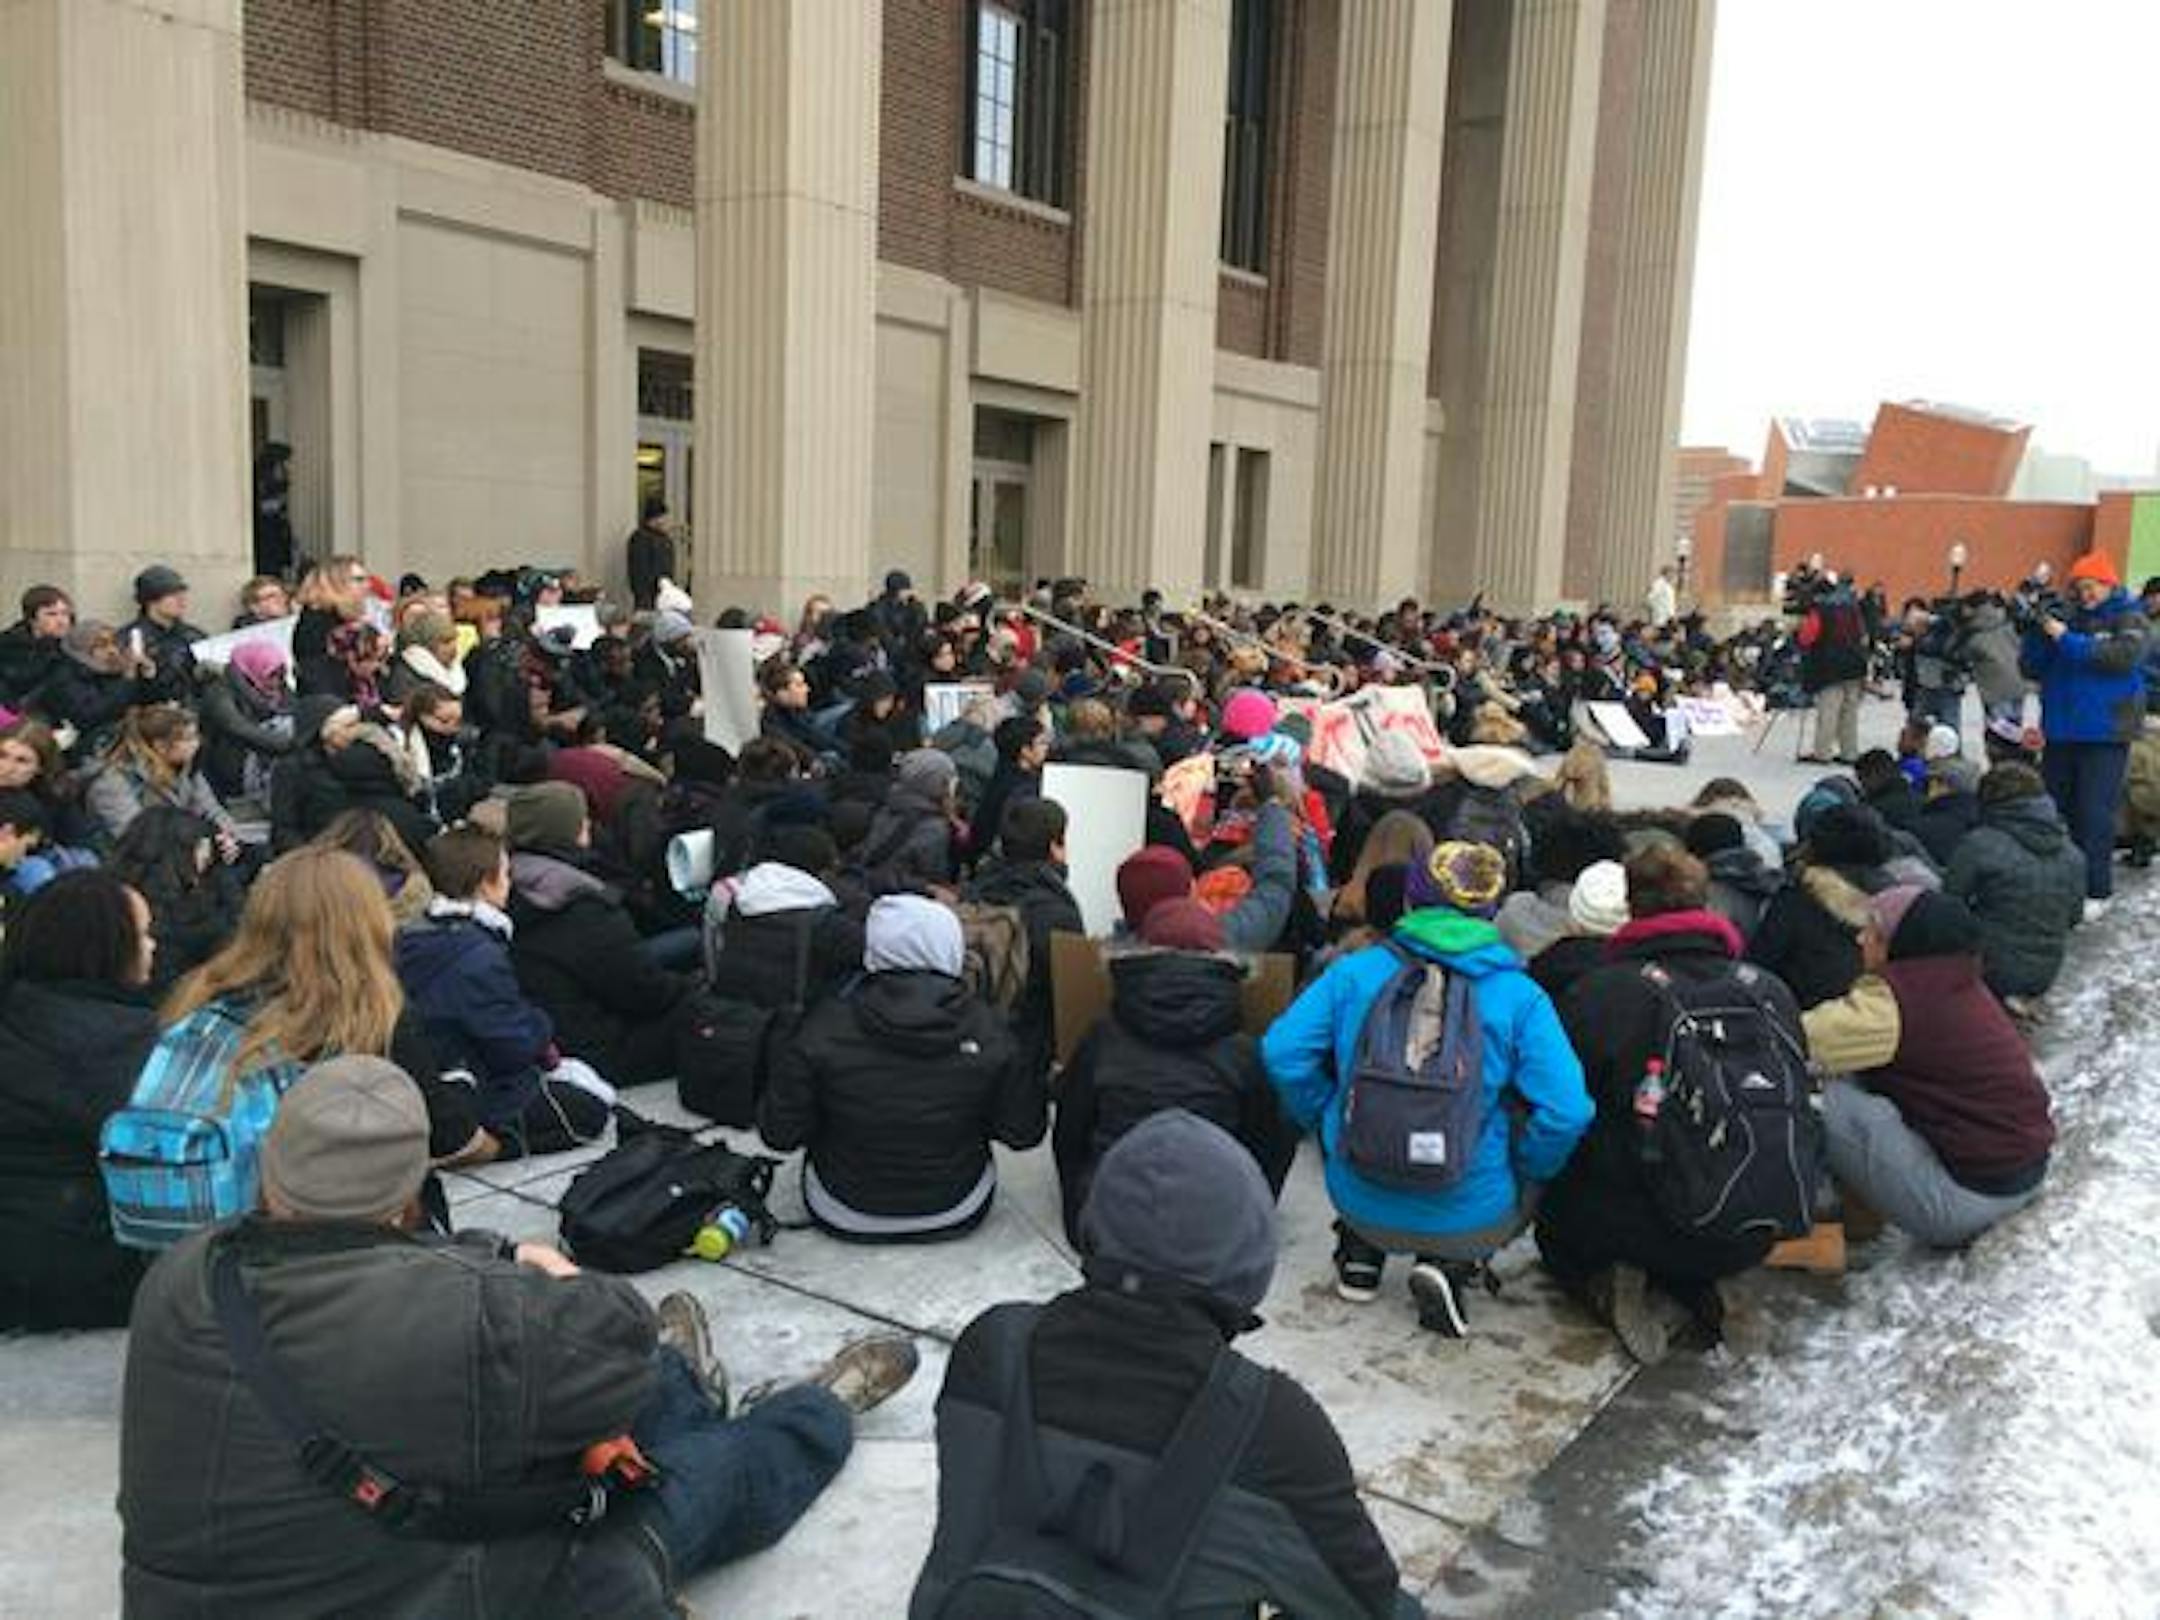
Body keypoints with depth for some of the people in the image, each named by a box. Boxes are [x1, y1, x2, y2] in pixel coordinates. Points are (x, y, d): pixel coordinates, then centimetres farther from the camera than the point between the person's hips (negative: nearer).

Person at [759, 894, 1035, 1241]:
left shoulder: (827, 1026, -22)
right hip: (956, 1214, 1)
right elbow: (1025, 1132, -9)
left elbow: (779, 1134, -14)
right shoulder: (986, 1028, -18)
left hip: (844, 1217, 0)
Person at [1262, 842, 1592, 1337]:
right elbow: (1565, 1111, -16)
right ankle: (1454, 1267, 5)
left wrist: (1328, 1122, 9)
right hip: (1469, 1220, -3)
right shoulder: (1519, 996, -7)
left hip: (1359, 1204, 3)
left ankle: (1360, 1256, 21)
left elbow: (1283, 1053, -9)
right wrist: (1523, 1172, 3)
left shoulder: (1355, 972, -3)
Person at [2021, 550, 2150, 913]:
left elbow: (2124, 655, -19)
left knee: (2095, 814, -8)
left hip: (2105, 734, -4)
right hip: (2061, 732, 4)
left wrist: (2067, 639, -20)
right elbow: (2034, 669, 9)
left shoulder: (2129, 619, 2)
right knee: (2055, 808, 8)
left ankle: (2097, 891, -3)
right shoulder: (2070, 617, 11)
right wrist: (2037, 632, -7)